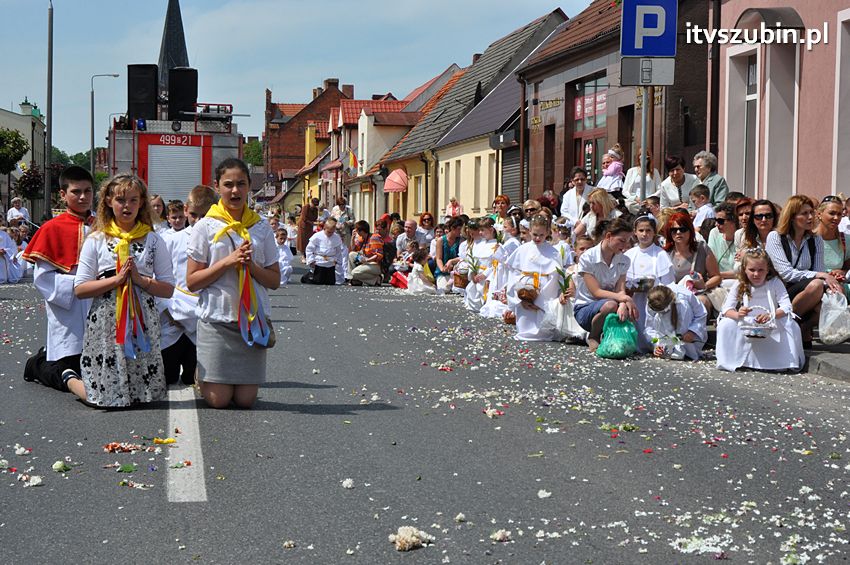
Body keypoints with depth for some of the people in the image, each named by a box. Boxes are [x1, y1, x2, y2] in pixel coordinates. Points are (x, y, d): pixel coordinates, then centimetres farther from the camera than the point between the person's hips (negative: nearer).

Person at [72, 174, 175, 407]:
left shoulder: (153, 240, 7)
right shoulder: (96, 240, 5)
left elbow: (168, 289, 5)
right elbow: (80, 288, -1)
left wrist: (141, 280, -11)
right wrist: (117, 279, -11)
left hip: (143, 322, 2)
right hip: (105, 324, -2)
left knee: (146, 392, 2)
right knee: (102, 395, -3)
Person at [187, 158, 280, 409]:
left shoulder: (261, 228, 8)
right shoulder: (205, 227, 0)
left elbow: (274, 281, 8)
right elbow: (192, 281, -4)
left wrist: (251, 265, -11)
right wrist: (227, 261, -14)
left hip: (253, 320, 3)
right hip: (216, 319, -3)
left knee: (246, 400, 0)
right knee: (218, 400, -4)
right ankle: (202, 375, 29)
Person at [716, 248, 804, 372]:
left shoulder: (775, 283, -10)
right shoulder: (739, 286, -6)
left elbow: (787, 306, -20)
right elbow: (727, 308, -12)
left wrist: (770, 315, -41)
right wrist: (737, 314, -37)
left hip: (772, 326, -1)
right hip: (746, 325, 1)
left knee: (790, 325, -30)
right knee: (725, 324, -25)